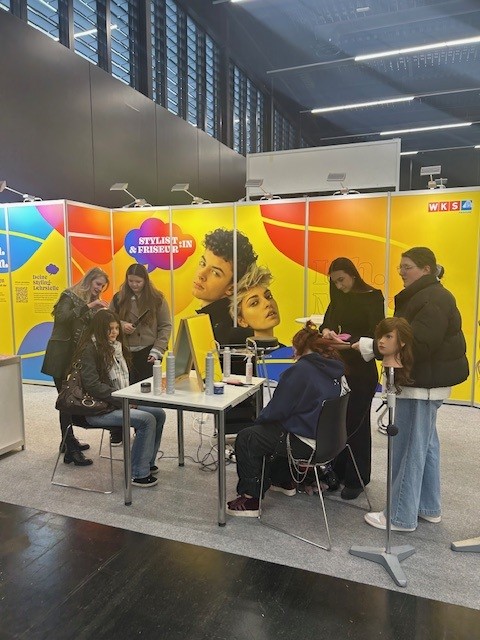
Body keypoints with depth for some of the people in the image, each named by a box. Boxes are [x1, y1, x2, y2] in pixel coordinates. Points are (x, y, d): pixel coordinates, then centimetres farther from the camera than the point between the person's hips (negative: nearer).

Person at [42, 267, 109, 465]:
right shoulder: (70, 296, -6)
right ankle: (70, 450, -7)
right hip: (62, 356, -7)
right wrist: (88, 306, -25)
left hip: (79, 356, 7)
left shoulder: (92, 301, 16)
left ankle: (69, 440, 21)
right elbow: (62, 318, -23)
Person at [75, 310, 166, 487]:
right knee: (147, 420, -22)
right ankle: (138, 474, -11)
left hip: (118, 403, 8)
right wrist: (122, 400, -20)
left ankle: (147, 462, 11)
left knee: (159, 413, -4)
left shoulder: (116, 346, 13)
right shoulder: (90, 349, -13)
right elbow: (93, 385, -21)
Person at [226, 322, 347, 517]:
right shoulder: (335, 369, 6)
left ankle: (251, 499, 3)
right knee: (277, 429, 33)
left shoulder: (300, 370, -18)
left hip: (309, 443, -9)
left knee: (246, 439, -1)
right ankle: (283, 481, 42)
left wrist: (259, 419, 6)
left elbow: (277, 409, -15)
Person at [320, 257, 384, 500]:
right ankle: (338, 472, 22)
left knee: (357, 422, 1)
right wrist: (326, 331, -19)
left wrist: (350, 341, -26)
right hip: (339, 367, 5)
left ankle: (356, 479, 14)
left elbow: (376, 334, -12)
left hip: (362, 369, -5)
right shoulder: (338, 299, 10)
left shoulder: (372, 297, -7)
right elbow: (328, 321, 5)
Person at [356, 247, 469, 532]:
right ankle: (429, 507, 32)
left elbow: (416, 345, -28)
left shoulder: (433, 300, -19)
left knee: (409, 449, -3)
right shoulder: (425, 296, 15)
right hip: (427, 381, 11)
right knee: (426, 445, 18)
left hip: (423, 384, -11)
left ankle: (401, 517, 9)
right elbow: (405, 337, 14)